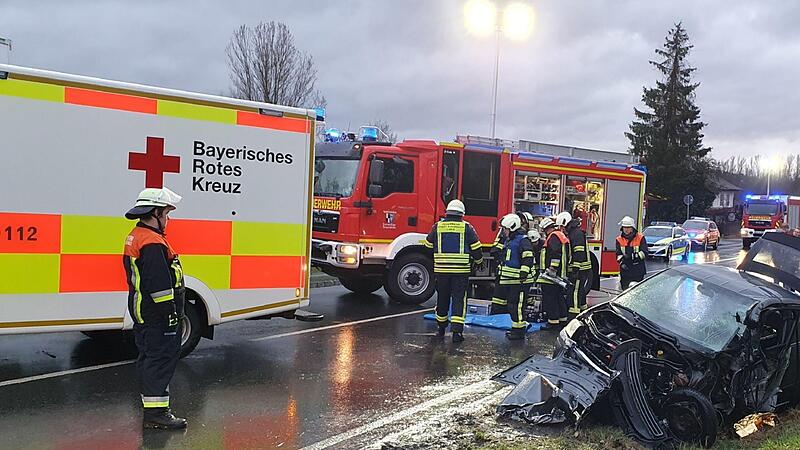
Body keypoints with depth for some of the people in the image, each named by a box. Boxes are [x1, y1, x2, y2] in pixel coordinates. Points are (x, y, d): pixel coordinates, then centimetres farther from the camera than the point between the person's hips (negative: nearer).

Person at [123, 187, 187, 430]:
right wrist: (170, 311, -20)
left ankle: (151, 404, 28)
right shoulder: (152, 243, -20)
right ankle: (156, 412, -5)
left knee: (149, 357, 17)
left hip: (142, 312, 11)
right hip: (156, 314, -11)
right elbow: (159, 282, -25)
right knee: (162, 358, -7)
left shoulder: (134, 237, 15)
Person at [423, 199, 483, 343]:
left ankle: (441, 328, 27)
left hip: (441, 270, 2)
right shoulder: (466, 227, -2)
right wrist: (478, 261, 19)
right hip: (461, 270, -2)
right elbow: (476, 248, 1)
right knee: (459, 299, 1)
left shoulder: (437, 226, 3)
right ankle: (457, 330, -8)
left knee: (442, 299, 14)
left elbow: (428, 245, 13)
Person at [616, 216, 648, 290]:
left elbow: (644, 252, -7)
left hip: (638, 271, -2)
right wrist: (622, 262, -19)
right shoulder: (619, 240, 8)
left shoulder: (640, 238, 1)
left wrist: (636, 257, -24)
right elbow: (618, 254, 0)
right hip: (625, 272, 2)